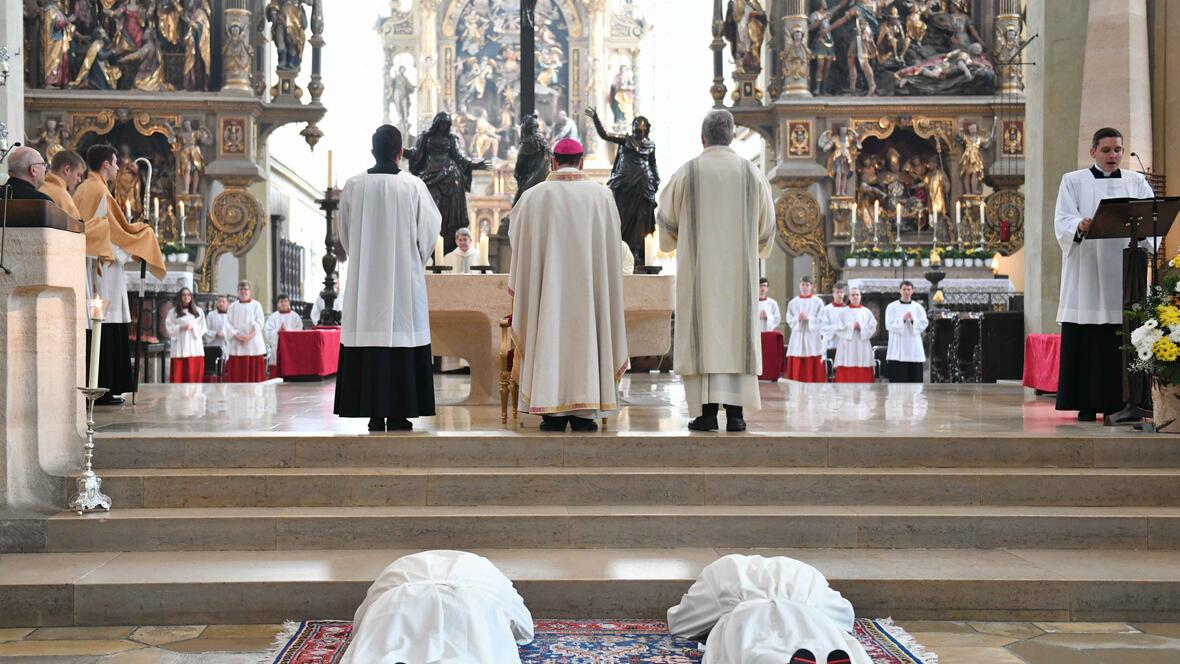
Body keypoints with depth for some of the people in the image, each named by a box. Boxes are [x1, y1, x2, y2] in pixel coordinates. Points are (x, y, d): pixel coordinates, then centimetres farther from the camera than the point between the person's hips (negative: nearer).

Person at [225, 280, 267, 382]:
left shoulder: (256, 305, 6)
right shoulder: (233, 306, 11)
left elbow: (259, 323, -1)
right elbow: (229, 324, 4)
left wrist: (250, 336, -14)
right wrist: (237, 336, -12)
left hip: (253, 343, -1)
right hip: (237, 344, 1)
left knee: (254, 372, -3)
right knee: (237, 374, -2)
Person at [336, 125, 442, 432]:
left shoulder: (353, 186, -1)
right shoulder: (413, 186, -7)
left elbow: (345, 235, 8)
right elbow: (429, 231, 1)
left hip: (364, 278, 2)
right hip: (404, 278, -2)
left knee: (368, 341, 5)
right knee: (401, 336, 2)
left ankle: (374, 414, 5)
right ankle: (399, 414, 1)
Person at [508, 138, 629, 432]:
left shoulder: (534, 196, -1)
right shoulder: (602, 195, 1)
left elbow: (516, 237, 10)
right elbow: (612, 242, 11)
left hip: (547, 281, 0)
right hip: (588, 282, 1)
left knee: (550, 334, 4)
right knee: (586, 333, 5)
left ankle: (552, 412, 3)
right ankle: (584, 413, 4)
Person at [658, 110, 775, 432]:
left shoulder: (687, 173, -2)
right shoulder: (752, 173, 3)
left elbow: (667, 220, 5)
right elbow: (766, 225, 8)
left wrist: (679, 241, 27)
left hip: (698, 269, -1)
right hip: (740, 271, 2)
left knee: (701, 334, 1)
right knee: (737, 334, 4)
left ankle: (706, 411, -4)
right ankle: (735, 411, -1)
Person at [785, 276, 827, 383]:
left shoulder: (818, 302, 4)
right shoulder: (793, 302, 10)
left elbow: (821, 321, 0)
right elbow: (789, 320, 6)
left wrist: (808, 318, -14)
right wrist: (798, 319, -12)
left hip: (813, 337, -2)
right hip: (797, 337, 2)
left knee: (813, 368, -4)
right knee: (797, 368, -2)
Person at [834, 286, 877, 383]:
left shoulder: (866, 312, 11)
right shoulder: (843, 312, 6)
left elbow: (873, 327, 3)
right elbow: (837, 327, -3)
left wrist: (861, 327, -11)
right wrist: (851, 326, -10)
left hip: (862, 348, 2)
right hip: (847, 348, -1)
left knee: (863, 375, -2)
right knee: (847, 375, -6)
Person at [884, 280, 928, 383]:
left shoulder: (918, 307, 9)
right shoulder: (892, 307, 2)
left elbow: (924, 324, 2)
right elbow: (889, 325, -6)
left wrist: (913, 320, -16)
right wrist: (903, 319, -19)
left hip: (914, 348, 2)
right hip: (897, 348, -2)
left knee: (914, 377, 3)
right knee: (898, 378, -5)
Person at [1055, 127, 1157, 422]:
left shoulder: (1137, 182, 17)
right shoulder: (1073, 181, 10)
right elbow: (1062, 222, -3)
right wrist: (1080, 226, -26)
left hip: (1125, 275, 2)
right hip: (1086, 277, -2)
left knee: (1123, 342, -2)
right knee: (1087, 341, -5)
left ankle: (1119, 403, 3)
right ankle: (1087, 404, -1)